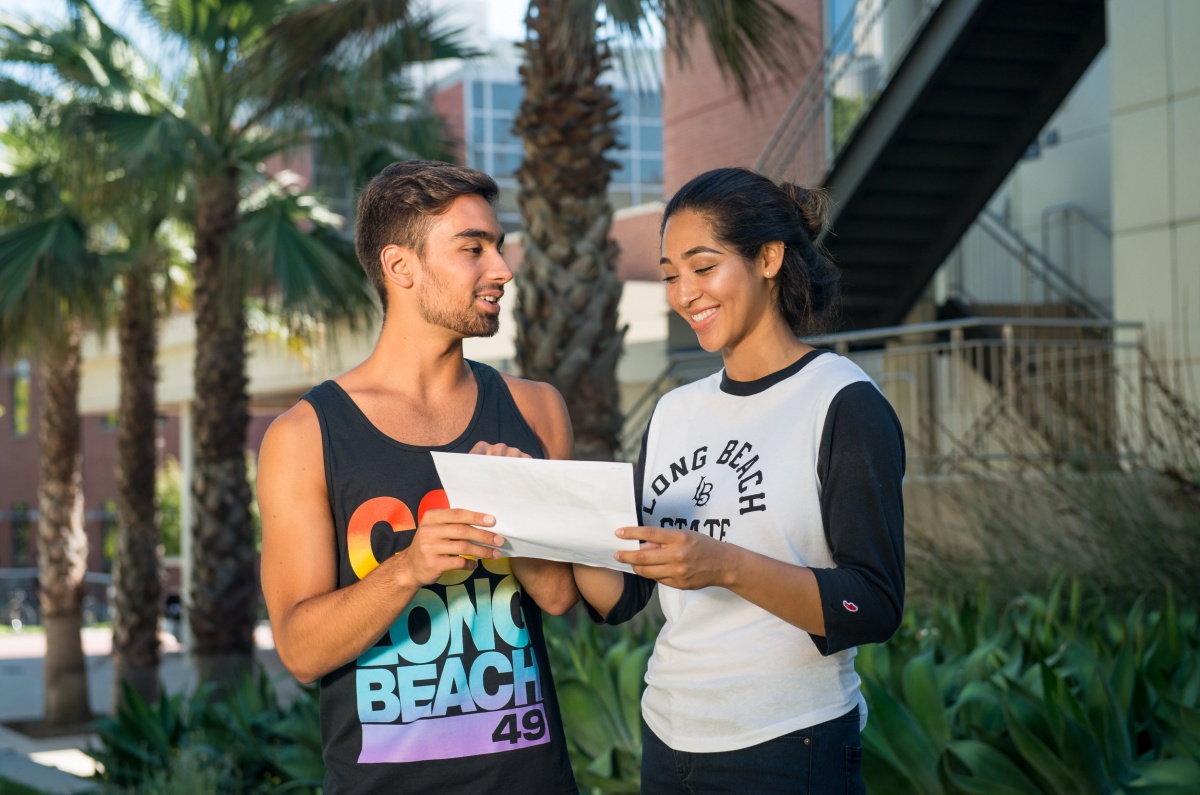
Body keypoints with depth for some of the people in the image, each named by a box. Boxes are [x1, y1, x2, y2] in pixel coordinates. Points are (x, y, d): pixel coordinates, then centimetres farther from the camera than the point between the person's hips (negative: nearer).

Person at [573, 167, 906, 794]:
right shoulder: (674, 412, 9)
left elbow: (875, 609, -17)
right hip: (668, 741, 6)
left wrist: (727, 565, -28)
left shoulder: (846, 406, -9)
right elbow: (620, 597, 7)